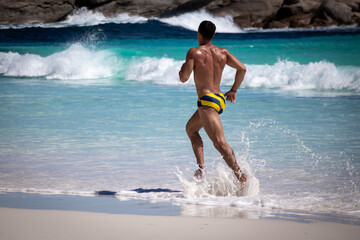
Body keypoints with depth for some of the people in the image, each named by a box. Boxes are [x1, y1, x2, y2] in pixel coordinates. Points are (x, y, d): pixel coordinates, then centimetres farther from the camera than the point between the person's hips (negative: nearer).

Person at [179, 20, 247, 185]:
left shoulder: (194, 52, -7)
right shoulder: (223, 52, 9)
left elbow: (184, 78, -12)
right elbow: (242, 69, 3)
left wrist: (183, 68, 11)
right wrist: (233, 90, 15)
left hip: (207, 101, -8)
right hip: (220, 99, 8)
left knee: (220, 142, -15)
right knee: (190, 128, 27)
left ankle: (240, 175, -27)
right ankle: (201, 167, 16)